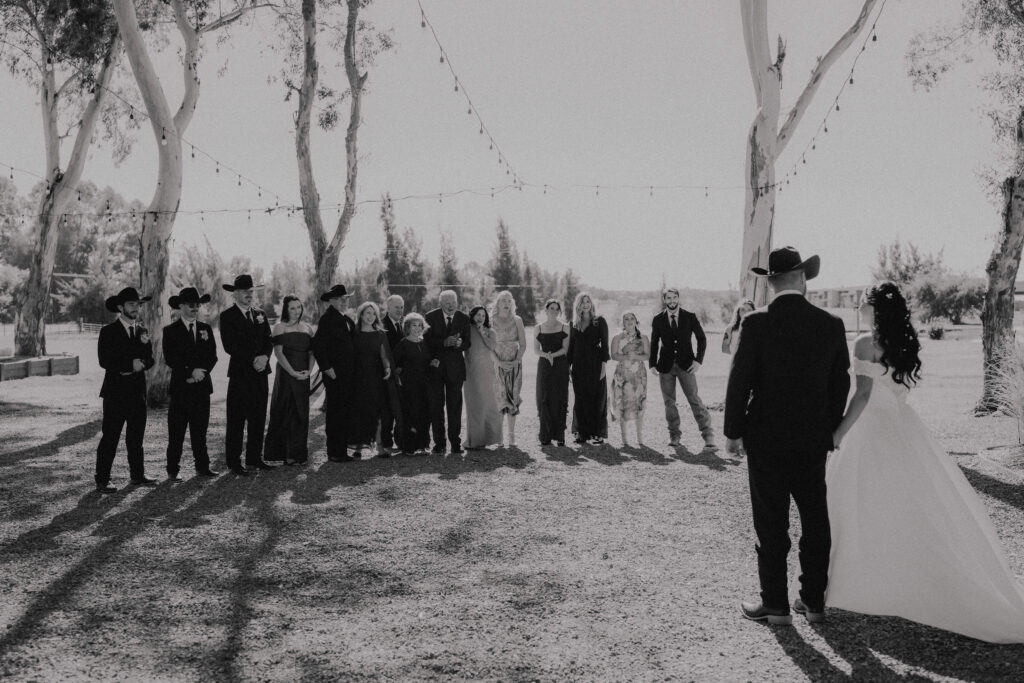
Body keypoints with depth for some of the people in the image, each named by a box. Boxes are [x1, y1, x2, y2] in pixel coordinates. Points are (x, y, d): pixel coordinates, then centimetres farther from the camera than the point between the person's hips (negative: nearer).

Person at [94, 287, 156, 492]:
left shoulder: (142, 332, 14)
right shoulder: (108, 331, -3)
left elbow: (149, 362, 9)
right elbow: (105, 361, -12)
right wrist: (131, 364, -15)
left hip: (138, 392, 6)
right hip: (115, 392, -5)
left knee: (136, 437, 12)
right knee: (110, 438, -5)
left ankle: (138, 475, 21)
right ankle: (102, 481, 1)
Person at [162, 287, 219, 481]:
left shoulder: (206, 329, 14)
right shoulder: (171, 330, 1)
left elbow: (212, 356, 8)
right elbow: (170, 359, -7)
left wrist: (201, 371, -10)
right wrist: (190, 372, -16)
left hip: (202, 386, 4)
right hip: (180, 386, -3)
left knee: (200, 430, 8)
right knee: (176, 432, -1)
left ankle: (202, 466, 15)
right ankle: (173, 470, 5)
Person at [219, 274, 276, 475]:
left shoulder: (260, 314, 16)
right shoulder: (227, 316, -2)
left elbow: (269, 341, 11)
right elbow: (229, 346, -11)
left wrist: (264, 357, -9)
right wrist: (253, 359, -16)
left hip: (260, 372, 6)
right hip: (239, 373, -5)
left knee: (258, 419, 8)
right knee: (236, 421, -2)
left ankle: (254, 459, 17)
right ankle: (234, 462, 4)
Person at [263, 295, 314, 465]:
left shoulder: (307, 328, 13)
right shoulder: (280, 326, -3)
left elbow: (311, 352, 12)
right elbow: (278, 352, -10)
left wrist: (309, 370, -5)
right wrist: (293, 373, -17)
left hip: (303, 374, 5)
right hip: (286, 373, -5)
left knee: (302, 414, 7)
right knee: (286, 412, -2)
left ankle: (299, 451, 14)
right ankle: (284, 452, 5)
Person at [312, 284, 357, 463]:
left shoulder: (348, 320, 16)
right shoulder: (327, 319, -10)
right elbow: (318, 345, -16)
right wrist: (327, 368, -17)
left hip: (347, 374, 8)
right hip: (334, 374, -8)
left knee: (345, 413, 10)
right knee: (335, 413, -5)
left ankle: (342, 451, 17)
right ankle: (333, 453, 0)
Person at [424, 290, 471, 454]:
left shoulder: (464, 319, 5)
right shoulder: (431, 317, -1)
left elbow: (467, 342, 2)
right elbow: (427, 340, -8)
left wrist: (460, 343, -21)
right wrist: (444, 342, -22)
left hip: (455, 367, 1)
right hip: (436, 366, -1)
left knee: (455, 406, 1)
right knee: (436, 405, 1)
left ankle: (455, 442, 7)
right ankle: (439, 443, 8)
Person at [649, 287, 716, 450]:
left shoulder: (690, 317, 2)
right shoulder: (658, 320, 5)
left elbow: (702, 339, 6)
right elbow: (654, 343, 10)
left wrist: (698, 360, -4)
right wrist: (652, 364, 1)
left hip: (686, 365, -2)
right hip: (665, 366, 2)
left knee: (694, 399, -8)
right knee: (669, 402, 5)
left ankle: (708, 435, -6)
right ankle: (674, 434, 16)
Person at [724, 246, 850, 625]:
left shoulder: (757, 323, -12)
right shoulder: (831, 324, -1)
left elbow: (740, 381, -10)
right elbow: (841, 384, 6)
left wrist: (733, 431, 0)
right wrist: (830, 430, 17)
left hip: (767, 439, -3)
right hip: (814, 441, 3)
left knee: (771, 523, 5)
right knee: (815, 520, 14)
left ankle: (775, 605, 12)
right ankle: (813, 600, 23)